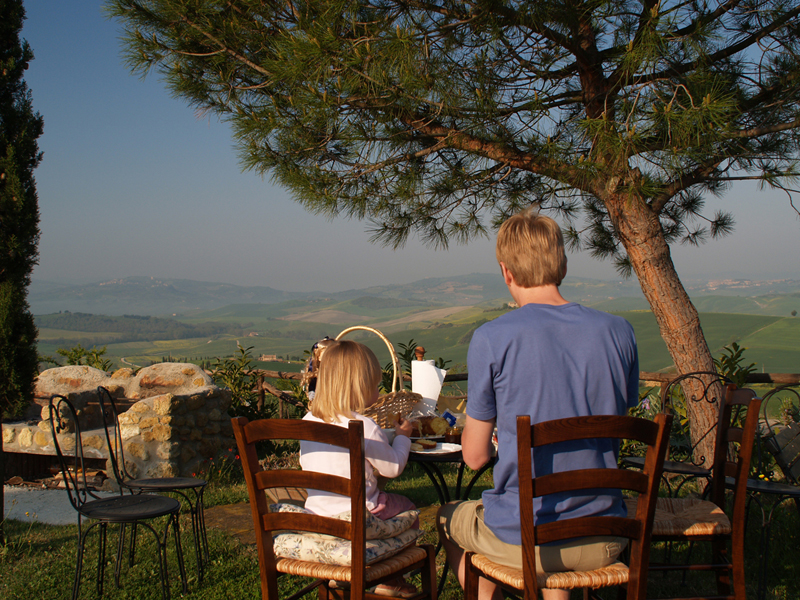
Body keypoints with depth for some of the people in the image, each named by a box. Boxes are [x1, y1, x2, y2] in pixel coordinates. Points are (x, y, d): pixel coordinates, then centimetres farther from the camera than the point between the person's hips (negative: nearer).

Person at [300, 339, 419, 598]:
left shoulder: (308, 421, -3)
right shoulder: (366, 428, -21)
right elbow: (392, 468, -9)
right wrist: (402, 437, 9)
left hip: (315, 512, 7)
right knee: (408, 509, 20)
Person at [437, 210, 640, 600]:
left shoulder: (492, 338, -14)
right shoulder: (618, 332, -3)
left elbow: (475, 456, -8)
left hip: (522, 543, -4)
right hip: (605, 544, 4)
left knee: (448, 517, 29)